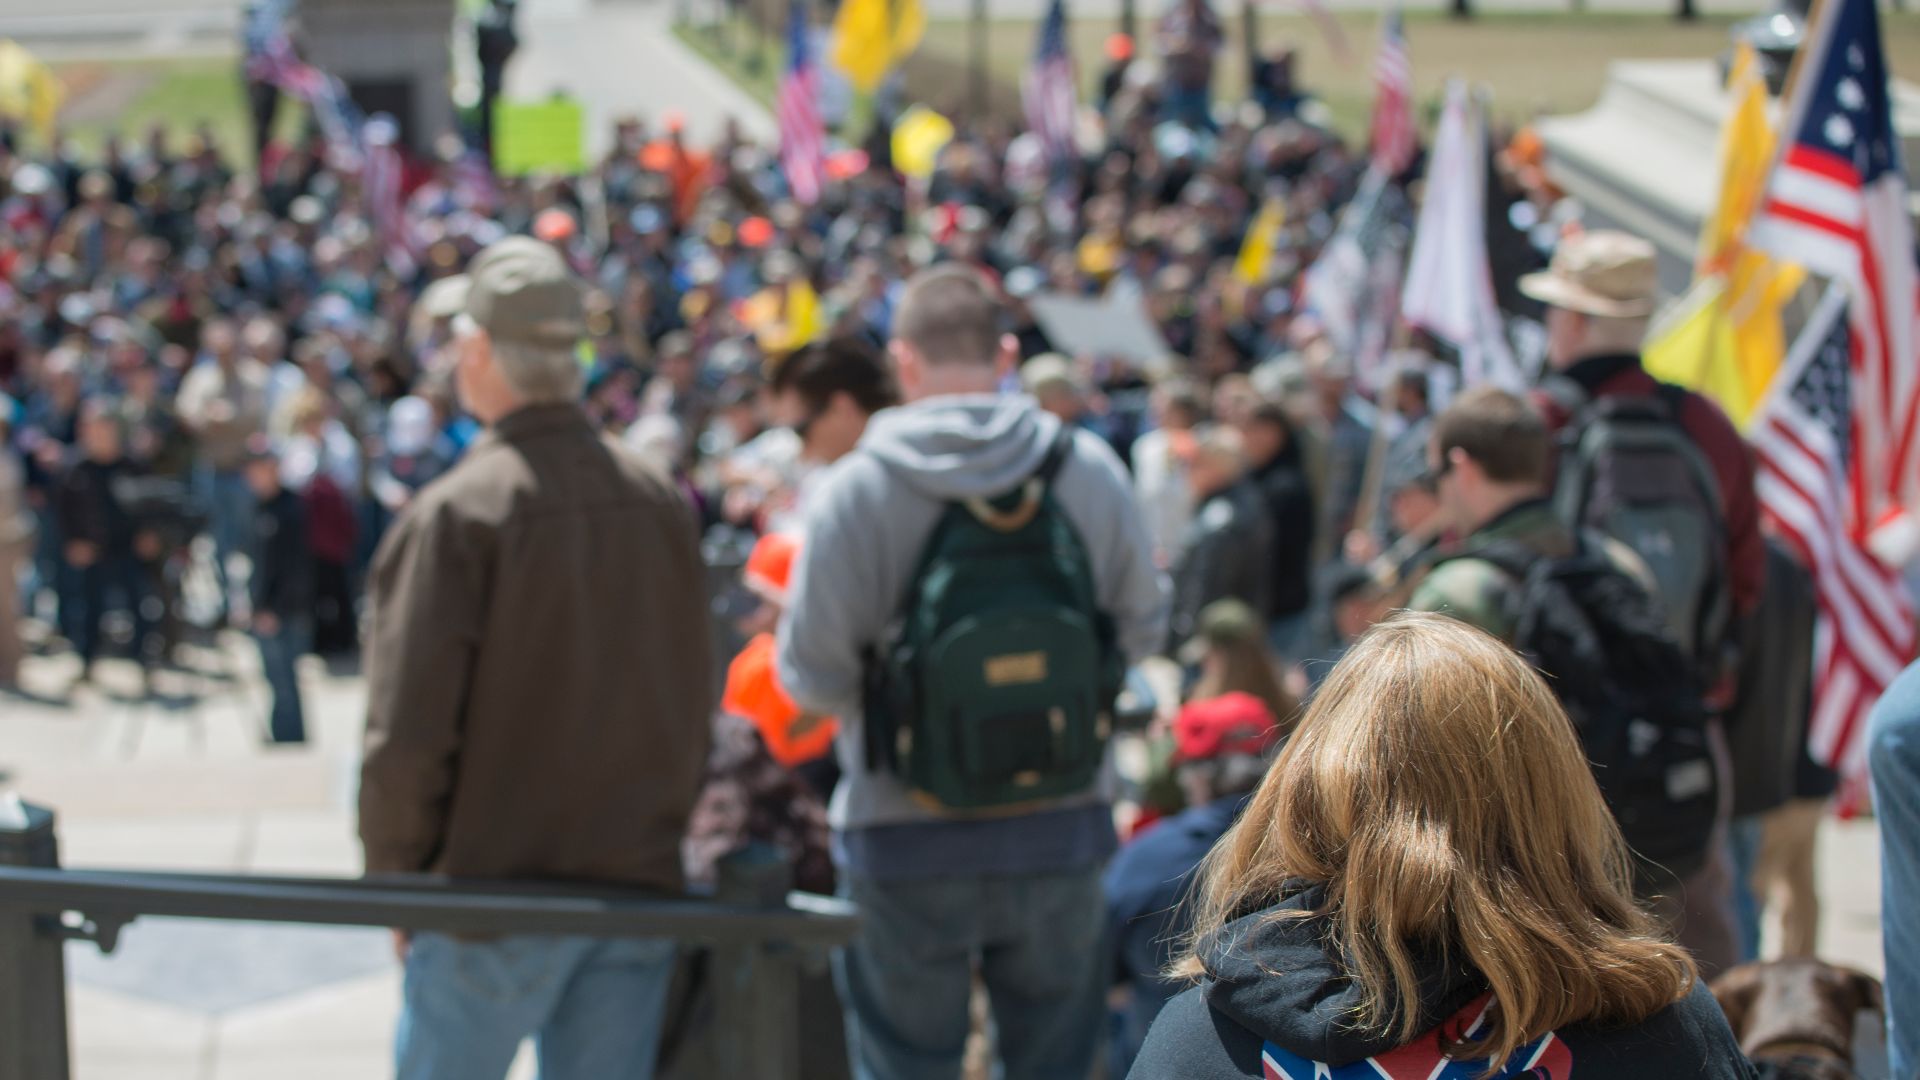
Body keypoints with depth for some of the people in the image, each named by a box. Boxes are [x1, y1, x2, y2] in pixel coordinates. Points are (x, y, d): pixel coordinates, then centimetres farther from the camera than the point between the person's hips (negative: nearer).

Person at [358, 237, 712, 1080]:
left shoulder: (457, 513, -13)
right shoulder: (659, 504, 4)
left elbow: (408, 734, -15)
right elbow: (695, 707, 10)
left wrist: (395, 880, -2)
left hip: (495, 895, -4)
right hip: (640, 890, 4)